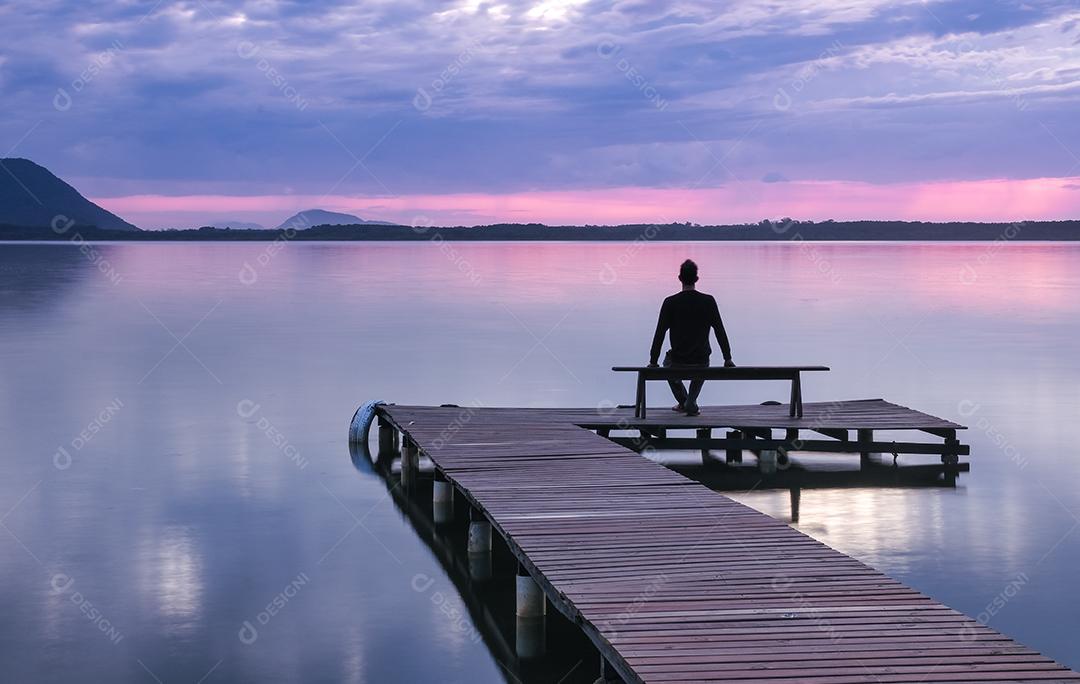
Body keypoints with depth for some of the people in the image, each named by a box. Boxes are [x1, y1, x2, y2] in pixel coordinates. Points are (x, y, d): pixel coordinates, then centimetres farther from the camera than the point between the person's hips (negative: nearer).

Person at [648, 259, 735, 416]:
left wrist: (653, 362, 3)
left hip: (678, 363, -1)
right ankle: (691, 404, 19)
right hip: (701, 362, 1)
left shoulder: (670, 303, -8)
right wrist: (728, 359, 8)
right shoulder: (708, 301, -5)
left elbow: (660, 333, -6)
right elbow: (720, 331, 0)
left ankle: (683, 401, 33)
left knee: (668, 361, 36)